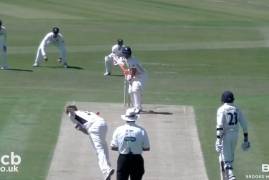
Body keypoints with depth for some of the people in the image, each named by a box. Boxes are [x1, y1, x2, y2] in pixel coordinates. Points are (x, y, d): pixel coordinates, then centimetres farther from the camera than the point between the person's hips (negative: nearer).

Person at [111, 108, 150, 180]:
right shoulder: (141, 131, -7)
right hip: (137, 159, 0)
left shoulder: (119, 130, -4)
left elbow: (113, 147, 1)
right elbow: (147, 148, -2)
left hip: (123, 159, 0)